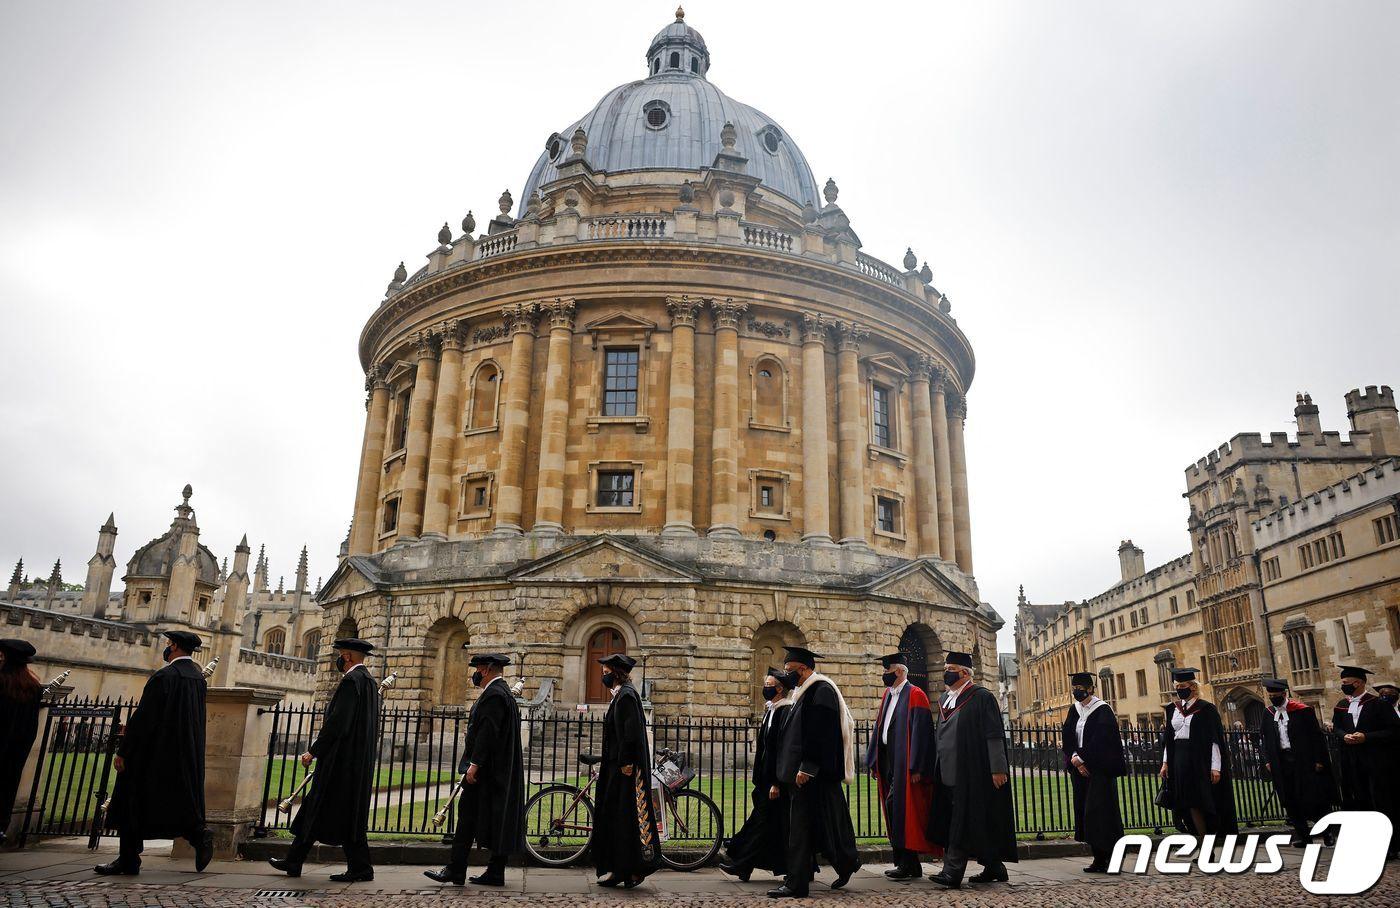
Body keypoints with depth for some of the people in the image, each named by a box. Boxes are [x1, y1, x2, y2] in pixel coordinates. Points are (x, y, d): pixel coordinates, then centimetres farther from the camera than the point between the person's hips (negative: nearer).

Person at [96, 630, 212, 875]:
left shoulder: (164, 676, -15)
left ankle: (129, 861, 10)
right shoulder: (199, 677, 7)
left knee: (132, 803, 5)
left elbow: (143, 718, -17)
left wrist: (123, 751, -12)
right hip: (187, 755, 7)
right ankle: (198, 835, -5)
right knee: (178, 801, 14)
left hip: (154, 752, -7)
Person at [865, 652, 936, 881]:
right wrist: (873, 761, 12)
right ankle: (904, 863, 18)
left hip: (904, 764, -8)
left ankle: (909, 865, 0)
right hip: (888, 762, 8)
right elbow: (879, 729, 17)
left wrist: (915, 767, -21)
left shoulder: (915, 695, -10)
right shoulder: (887, 695, 15)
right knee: (892, 808, 10)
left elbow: (920, 733, -16)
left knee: (903, 809, -7)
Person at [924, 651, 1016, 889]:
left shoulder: (982, 697, -6)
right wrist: (934, 769, 18)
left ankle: (952, 873, -10)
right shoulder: (945, 700, 17)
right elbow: (939, 735, 21)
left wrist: (997, 768, -18)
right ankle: (994, 868, 22)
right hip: (948, 772, 8)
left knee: (963, 821, -9)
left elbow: (994, 735, -12)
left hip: (971, 773, -8)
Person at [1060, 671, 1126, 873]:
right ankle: (1099, 858, 12)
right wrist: (1074, 758, -9)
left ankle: (1112, 859, -1)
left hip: (1099, 770, -7)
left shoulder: (1102, 710, -9)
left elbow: (1100, 741, -16)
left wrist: (1080, 758, -15)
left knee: (1100, 813, -8)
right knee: (1085, 813, 6)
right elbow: (1066, 737, 6)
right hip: (1081, 768, 7)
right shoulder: (1074, 710, 12)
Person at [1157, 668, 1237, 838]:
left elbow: (1215, 739, -8)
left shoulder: (1206, 709, -4)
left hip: (1201, 760, -5)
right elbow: (1168, 739, 14)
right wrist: (1165, 762, 8)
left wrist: (1216, 767, -15)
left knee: (1201, 802, -3)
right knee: (1190, 803, 4)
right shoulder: (1173, 709, 11)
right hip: (1180, 762, 5)